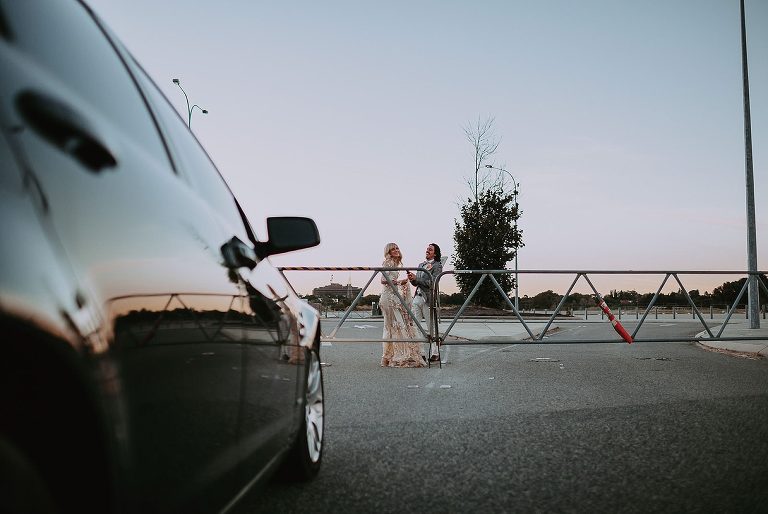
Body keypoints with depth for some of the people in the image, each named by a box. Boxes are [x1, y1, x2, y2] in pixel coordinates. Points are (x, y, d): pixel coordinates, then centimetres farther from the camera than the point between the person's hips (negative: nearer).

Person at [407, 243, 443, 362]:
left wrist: (416, 278, -14)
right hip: (417, 297, 7)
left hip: (428, 298, -7)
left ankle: (435, 353, 9)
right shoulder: (421, 265, 19)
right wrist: (412, 279, -2)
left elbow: (432, 282, -14)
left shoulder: (437, 266, -2)